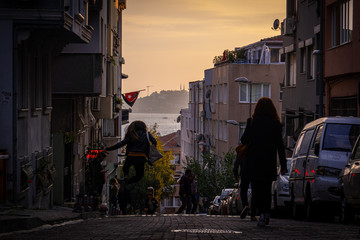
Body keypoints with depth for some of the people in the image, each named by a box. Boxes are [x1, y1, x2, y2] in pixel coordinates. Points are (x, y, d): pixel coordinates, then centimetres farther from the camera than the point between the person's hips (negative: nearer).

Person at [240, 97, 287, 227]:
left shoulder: (252, 122, -5)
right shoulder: (276, 124, -1)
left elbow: (244, 140, -3)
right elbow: (280, 145, -1)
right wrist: (283, 165, 1)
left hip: (254, 161, -2)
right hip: (269, 162, 2)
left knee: (257, 188, 1)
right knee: (267, 188, 16)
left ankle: (262, 213, -16)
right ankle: (267, 213, 17)